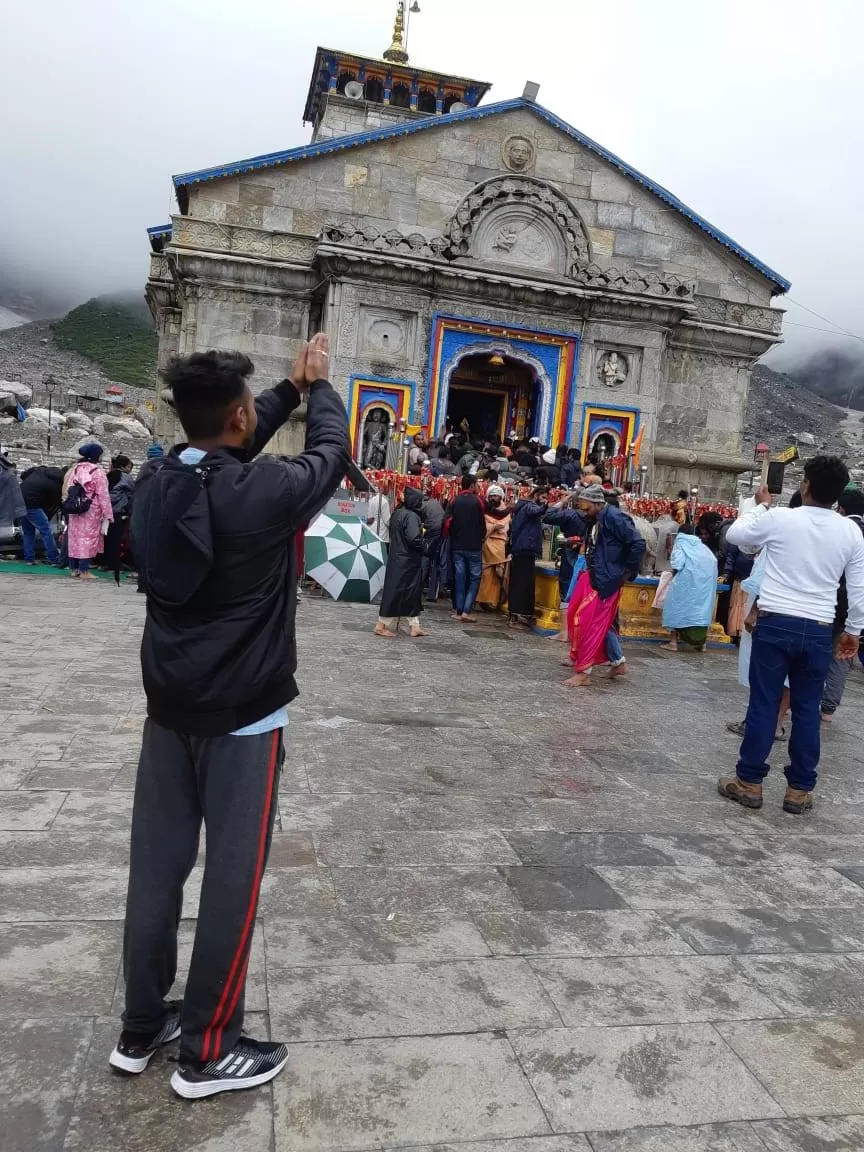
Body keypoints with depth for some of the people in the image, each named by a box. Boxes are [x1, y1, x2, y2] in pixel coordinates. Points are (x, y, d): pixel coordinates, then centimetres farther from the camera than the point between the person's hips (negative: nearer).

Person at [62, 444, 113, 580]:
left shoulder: (75, 469, 9)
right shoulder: (97, 471, -10)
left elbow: (66, 490, 10)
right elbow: (103, 495, -12)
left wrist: (68, 504, 16)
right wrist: (107, 514, -10)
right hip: (91, 511, -6)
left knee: (75, 537, 11)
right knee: (88, 538, -2)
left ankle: (74, 569, 17)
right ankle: (84, 570, -2)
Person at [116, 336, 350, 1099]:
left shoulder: (161, 485, 1)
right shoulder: (264, 491, -19)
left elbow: (229, 452, 20)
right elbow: (333, 449, -1)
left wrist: (292, 388, 25)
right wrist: (317, 385, 18)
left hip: (170, 709, 7)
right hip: (243, 717, -7)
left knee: (157, 866, 15)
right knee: (232, 879, 6)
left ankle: (140, 1029, 32)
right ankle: (207, 1052, 21)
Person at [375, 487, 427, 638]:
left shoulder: (397, 513, 8)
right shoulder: (411, 516, -17)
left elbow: (392, 534, 16)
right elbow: (414, 538, -25)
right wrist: (422, 542, -6)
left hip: (397, 558, 9)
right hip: (407, 561, -9)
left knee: (412, 593, 13)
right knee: (396, 591, -1)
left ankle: (414, 627, 17)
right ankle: (382, 625, 3)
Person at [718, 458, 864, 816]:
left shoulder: (778, 518, -8)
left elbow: (734, 535, 10)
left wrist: (761, 506, 23)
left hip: (775, 624, -2)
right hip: (818, 631, 2)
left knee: (763, 704, 5)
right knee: (807, 709, 11)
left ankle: (749, 782, 13)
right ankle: (799, 790, 18)